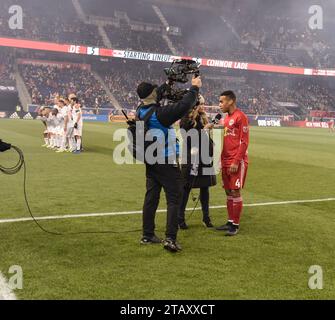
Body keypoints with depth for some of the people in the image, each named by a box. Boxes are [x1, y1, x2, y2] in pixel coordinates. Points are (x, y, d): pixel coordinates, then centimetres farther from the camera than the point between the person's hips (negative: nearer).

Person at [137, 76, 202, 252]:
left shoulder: (141, 111, 1)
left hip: (150, 163, 8)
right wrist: (194, 88, -9)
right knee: (173, 199, -2)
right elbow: (183, 106, -23)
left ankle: (147, 235, 21)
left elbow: (153, 98, 19)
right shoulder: (160, 113, -21)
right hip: (167, 163, -8)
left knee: (151, 197, 14)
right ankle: (170, 238, -6)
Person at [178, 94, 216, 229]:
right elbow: (190, 138, -17)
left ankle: (206, 218, 20)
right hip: (192, 159, -6)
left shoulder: (203, 119, 13)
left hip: (204, 159, 7)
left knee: (205, 187, 10)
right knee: (186, 188, 1)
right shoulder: (186, 120, -7)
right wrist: (205, 129, -17)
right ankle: (180, 218, 11)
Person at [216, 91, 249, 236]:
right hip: (226, 162, 8)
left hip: (237, 162, -8)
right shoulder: (227, 118, 16)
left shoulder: (240, 117, -10)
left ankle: (235, 225, 4)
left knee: (235, 192, -4)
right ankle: (230, 222, 20)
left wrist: (236, 161, -18)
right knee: (229, 192, 11)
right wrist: (222, 160, 15)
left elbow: (244, 142, -14)